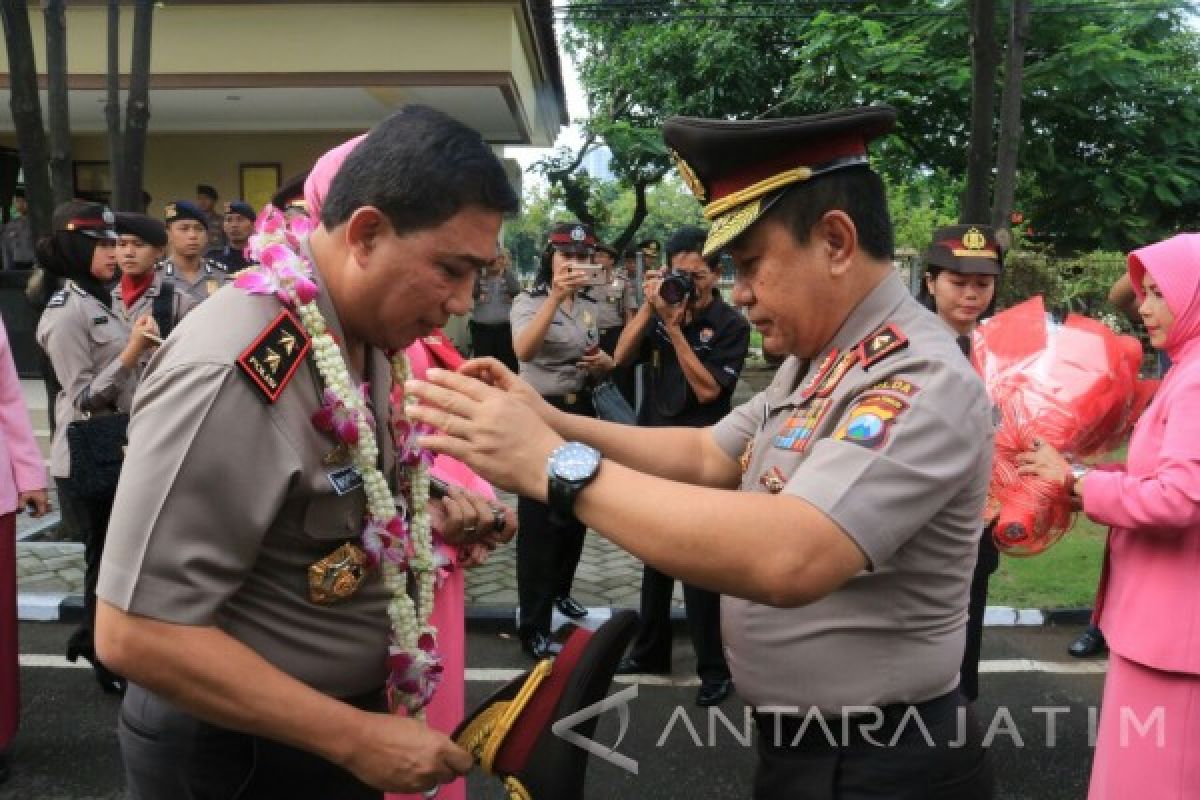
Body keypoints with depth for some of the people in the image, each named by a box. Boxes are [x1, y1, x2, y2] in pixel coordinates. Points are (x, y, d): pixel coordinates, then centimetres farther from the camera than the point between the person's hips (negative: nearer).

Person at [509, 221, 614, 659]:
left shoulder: (590, 306, 9)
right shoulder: (528, 302, -11)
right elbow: (523, 350, -32)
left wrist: (604, 361, -3)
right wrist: (556, 297, -42)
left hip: (581, 412, 7)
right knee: (539, 519, -4)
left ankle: (560, 590, 39)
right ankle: (533, 627, 5)